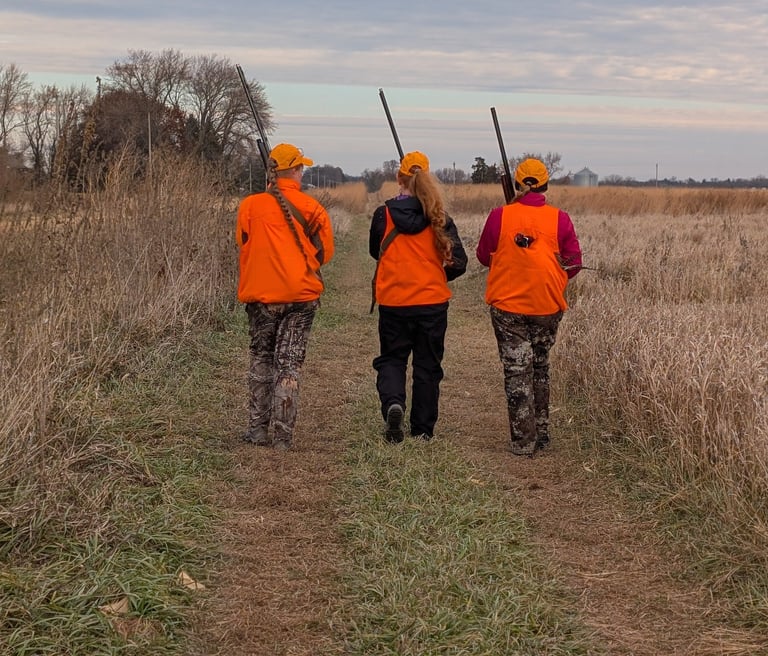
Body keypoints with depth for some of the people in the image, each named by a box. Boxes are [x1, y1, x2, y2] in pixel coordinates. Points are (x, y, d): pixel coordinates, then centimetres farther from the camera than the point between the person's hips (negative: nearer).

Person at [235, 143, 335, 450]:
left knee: (261, 360, 16)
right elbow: (324, 253, 3)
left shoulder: (249, 206, -3)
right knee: (289, 364, 4)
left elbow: (243, 246, 9)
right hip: (300, 296, -1)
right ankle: (282, 436, 2)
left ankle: (258, 430, 15)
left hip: (260, 295, 1)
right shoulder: (312, 208, -5)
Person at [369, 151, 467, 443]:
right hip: (432, 302, 1)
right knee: (427, 366, 12)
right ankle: (423, 430, 16)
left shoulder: (384, 214, -6)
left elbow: (375, 252, 10)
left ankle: (393, 403, -14)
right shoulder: (438, 217, -5)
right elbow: (458, 263, -4)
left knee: (391, 359, 14)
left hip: (393, 301, 0)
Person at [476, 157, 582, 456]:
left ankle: (523, 442, 3)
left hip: (507, 305, -2)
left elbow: (483, 256, 5)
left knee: (516, 370, 4)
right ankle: (541, 433, 26)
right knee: (540, 369, 19)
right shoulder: (560, 219, -5)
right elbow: (574, 263, 0)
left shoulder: (499, 216, -7)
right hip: (547, 307, 2)